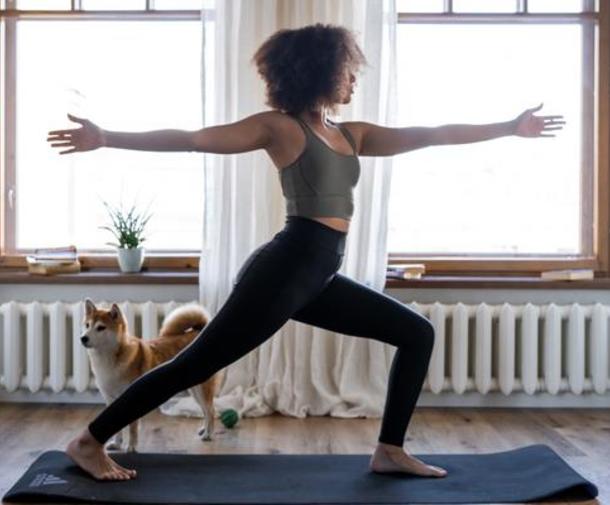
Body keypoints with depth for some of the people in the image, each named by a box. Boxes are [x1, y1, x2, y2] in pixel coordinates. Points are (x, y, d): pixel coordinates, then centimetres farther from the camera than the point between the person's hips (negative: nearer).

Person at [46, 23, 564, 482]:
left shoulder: (351, 134, 17)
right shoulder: (279, 127, -4)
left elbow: (432, 135, 20)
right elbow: (192, 139, -7)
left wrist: (510, 127, 24)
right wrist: (105, 138, -13)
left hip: (319, 278, 9)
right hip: (285, 269, -8)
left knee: (417, 333, 11)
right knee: (195, 364, -6)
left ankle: (390, 451, 15)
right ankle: (89, 441, 6)